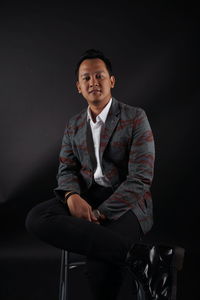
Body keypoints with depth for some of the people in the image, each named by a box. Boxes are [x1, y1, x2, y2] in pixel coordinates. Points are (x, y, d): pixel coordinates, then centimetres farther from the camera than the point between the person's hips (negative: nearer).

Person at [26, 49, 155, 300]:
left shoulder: (135, 118, -4)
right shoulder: (74, 125, 14)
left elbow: (140, 179, -11)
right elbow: (66, 169, 10)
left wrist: (100, 213, -20)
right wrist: (72, 197, -15)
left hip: (125, 202, -5)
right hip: (85, 197, 5)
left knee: (100, 261, -35)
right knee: (36, 218, -28)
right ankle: (131, 251, -35)